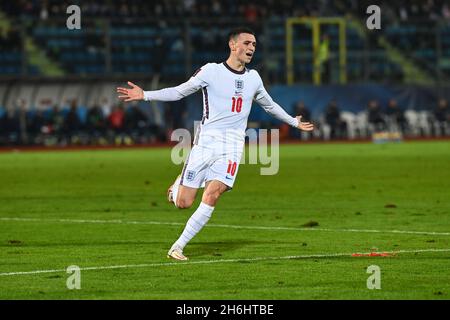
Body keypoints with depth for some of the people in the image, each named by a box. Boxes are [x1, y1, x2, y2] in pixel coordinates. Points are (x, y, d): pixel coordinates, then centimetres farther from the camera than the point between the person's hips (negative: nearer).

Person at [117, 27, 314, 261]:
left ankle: (178, 247, -10)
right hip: (206, 141, -3)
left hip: (233, 145, 3)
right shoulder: (211, 71, -1)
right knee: (183, 203, -5)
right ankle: (178, 184, 34)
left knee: (212, 195, -19)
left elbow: (269, 105, 31)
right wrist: (144, 95, -8)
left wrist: (294, 122, 41)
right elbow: (178, 92, 2)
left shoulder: (253, 78, 13)